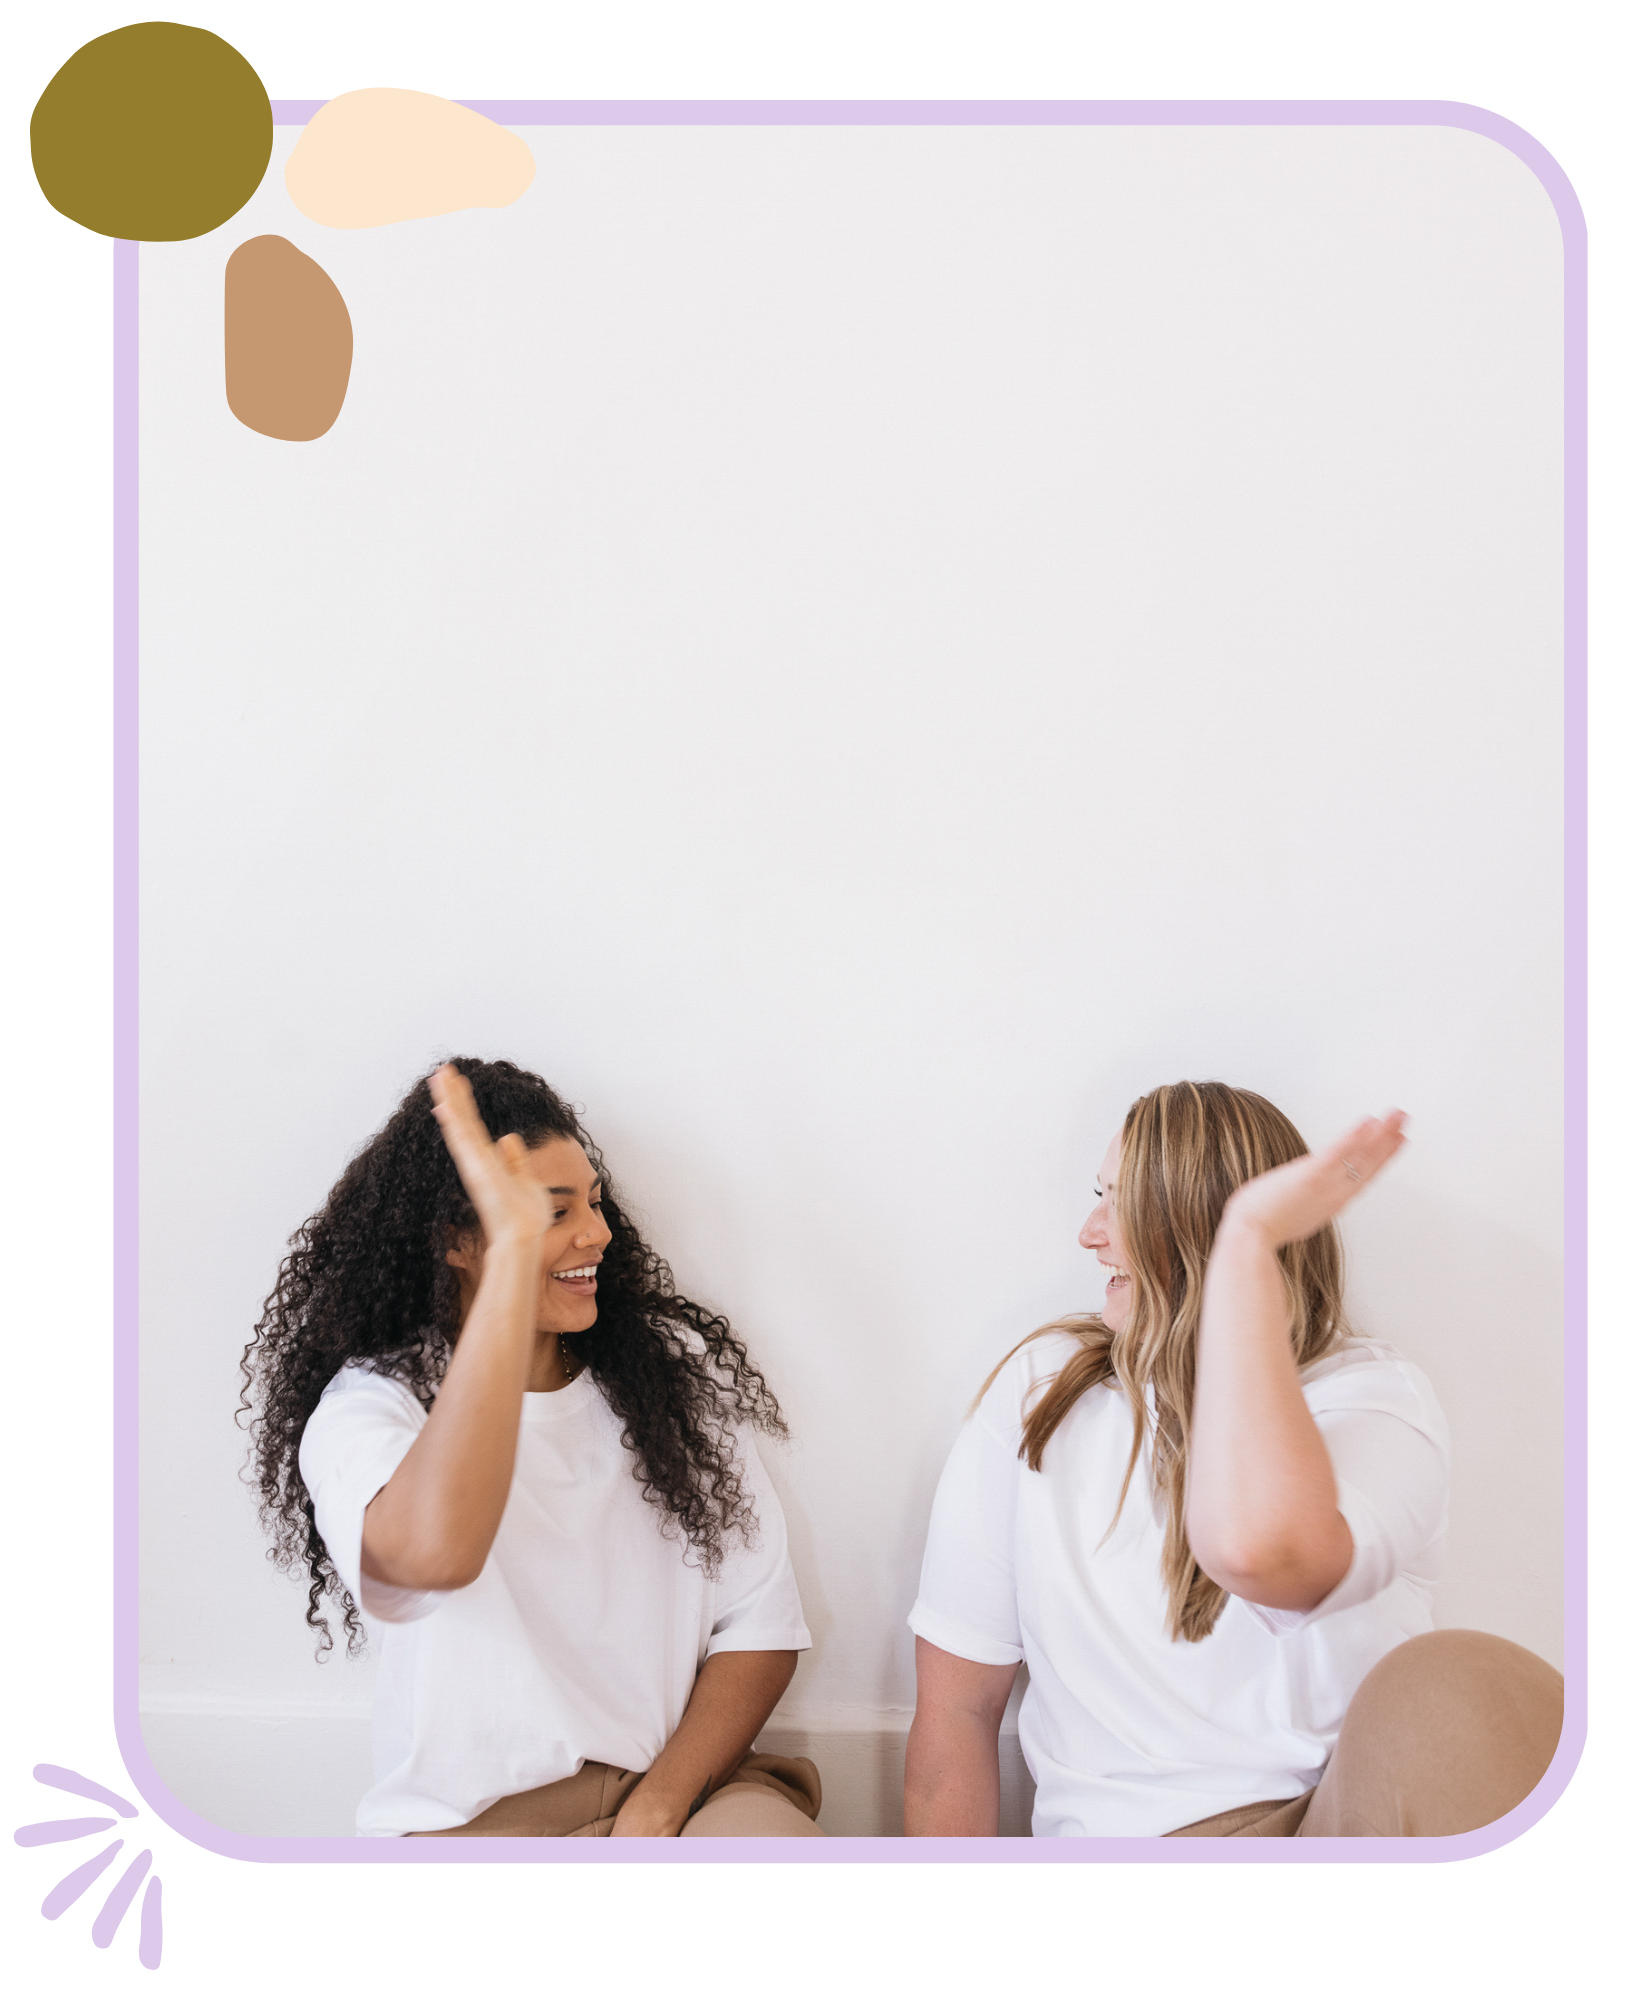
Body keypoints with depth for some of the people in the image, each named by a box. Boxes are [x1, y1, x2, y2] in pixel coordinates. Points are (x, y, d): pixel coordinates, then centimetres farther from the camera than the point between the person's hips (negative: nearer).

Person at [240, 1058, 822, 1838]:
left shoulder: (674, 1372, 8)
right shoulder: (370, 1406, -5)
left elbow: (761, 1625, 6)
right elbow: (436, 1551, -31)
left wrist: (659, 1804, -11)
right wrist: (516, 1249, -29)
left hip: (681, 1785, 1)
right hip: (472, 1819, 0)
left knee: (770, 1824, -30)